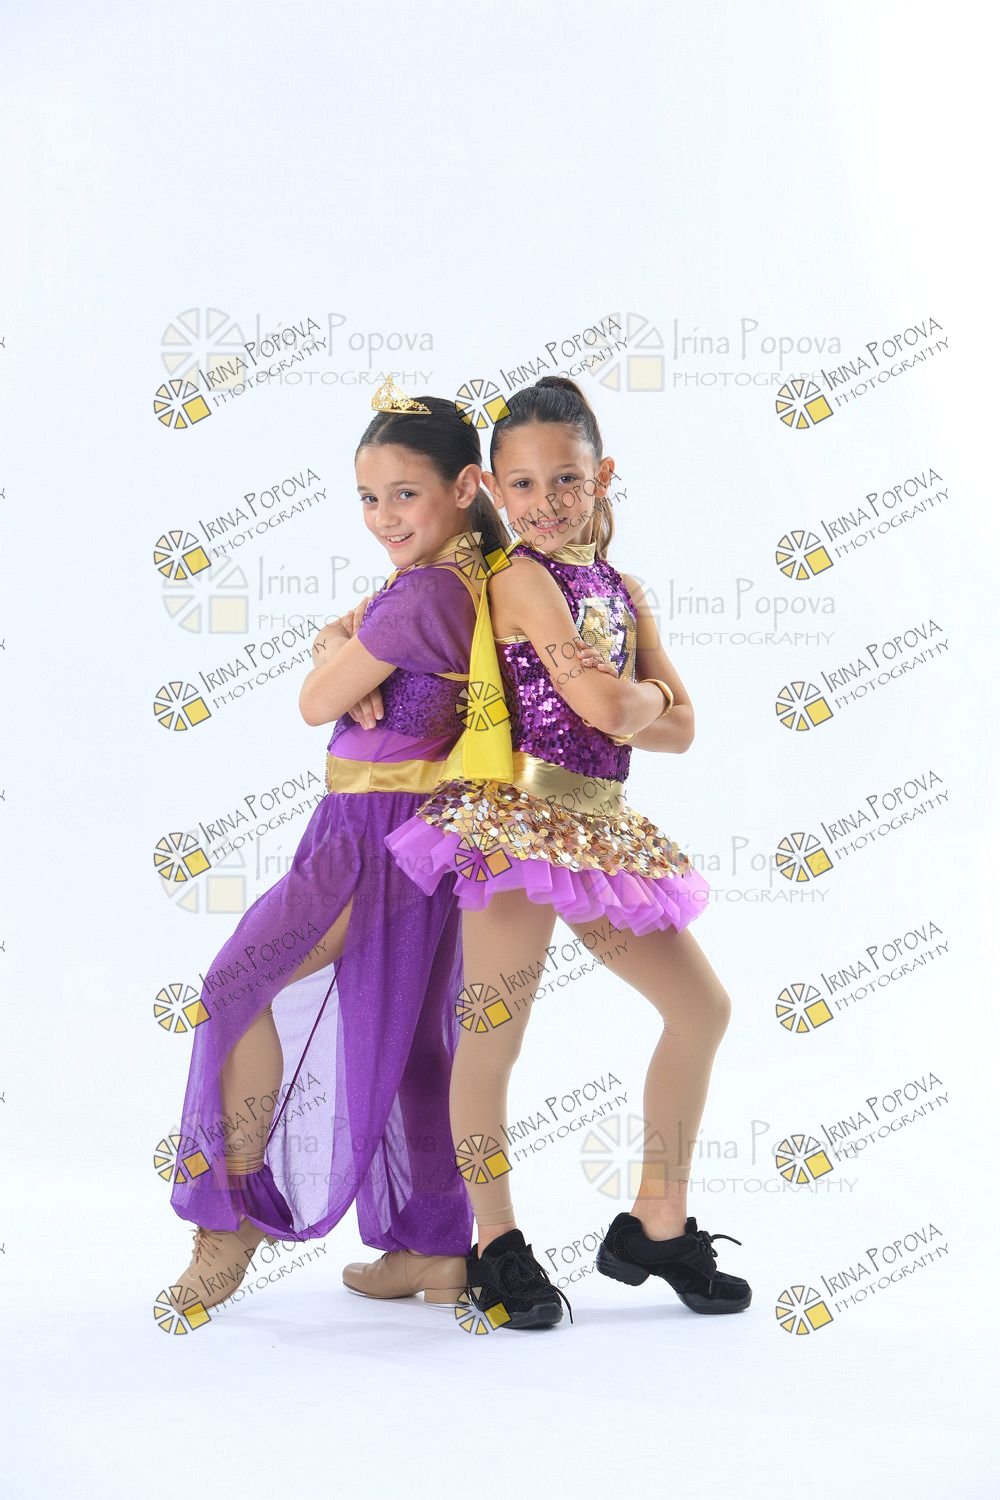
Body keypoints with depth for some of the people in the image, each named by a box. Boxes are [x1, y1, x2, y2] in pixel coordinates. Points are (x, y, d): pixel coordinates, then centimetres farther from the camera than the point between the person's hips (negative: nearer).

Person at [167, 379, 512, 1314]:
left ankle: (233, 1213, 2)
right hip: (410, 832, 10)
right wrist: (345, 647, -7)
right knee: (406, 1038, 13)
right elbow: (342, 645, 17)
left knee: (245, 988, -6)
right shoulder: (466, 583, 9)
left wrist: (338, 654, 7)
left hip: (376, 840, -10)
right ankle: (436, 1248, 19)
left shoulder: (422, 595, -21)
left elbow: (316, 704, -13)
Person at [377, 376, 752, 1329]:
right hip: (518, 818, -8)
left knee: (701, 1007, 10)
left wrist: (625, 708, -6)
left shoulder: (619, 588, 14)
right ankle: (498, 1248, 8)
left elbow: (678, 728, 10)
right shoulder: (523, 578, -9)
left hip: (597, 829, 8)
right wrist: (646, 691, 1)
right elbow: (607, 708, -17)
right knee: (494, 1032, -8)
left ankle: (657, 1225, 20)